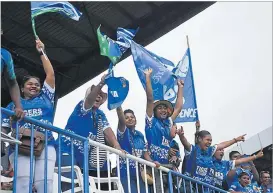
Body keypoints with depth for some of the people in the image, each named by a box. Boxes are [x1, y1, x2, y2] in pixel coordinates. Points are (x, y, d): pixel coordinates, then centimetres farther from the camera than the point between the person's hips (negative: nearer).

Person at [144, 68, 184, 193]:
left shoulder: (168, 122, 17)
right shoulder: (151, 120, 3)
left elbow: (179, 107, 24)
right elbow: (150, 99, -3)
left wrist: (180, 87, 28)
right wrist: (148, 77, -4)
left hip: (168, 165, 6)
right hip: (155, 165, -6)